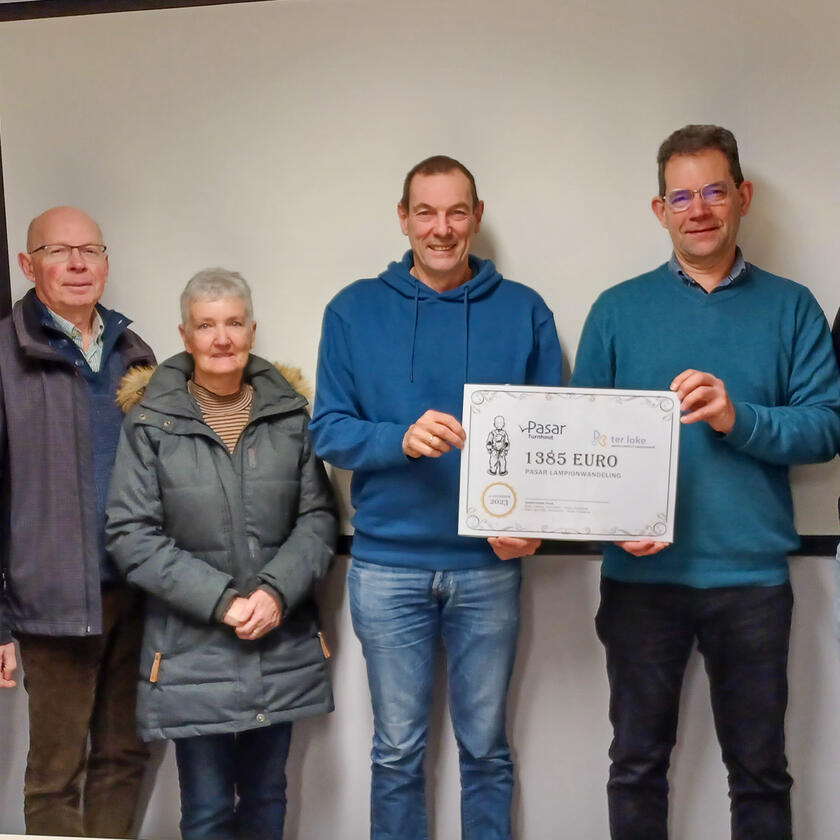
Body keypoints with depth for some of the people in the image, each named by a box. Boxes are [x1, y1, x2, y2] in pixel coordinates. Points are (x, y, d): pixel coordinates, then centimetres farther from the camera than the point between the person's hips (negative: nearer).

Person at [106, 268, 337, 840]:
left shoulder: (290, 413, 3)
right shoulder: (150, 422, -4)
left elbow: (318, 517, 3)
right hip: (192, 653, -2)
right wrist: (220, 599, -14)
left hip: (282, 650, 3)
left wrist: (277, 591, -13)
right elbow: (132, 536, -7)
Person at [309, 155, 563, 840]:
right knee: (397, 751, 11)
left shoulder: (524, 312, 2)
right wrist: (402, 439, -21)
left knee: (486, 749, 12)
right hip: (388, 564, 0)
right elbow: (329, 431, -2)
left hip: (489, 565, 0)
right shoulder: (355, 311, 2)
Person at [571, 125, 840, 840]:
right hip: (642, 571, 1)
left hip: (752, 574, 0)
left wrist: (738, 419, -19)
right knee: (638, 762, 12)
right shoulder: (619, 310, 6)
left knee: (760, 770, 12)